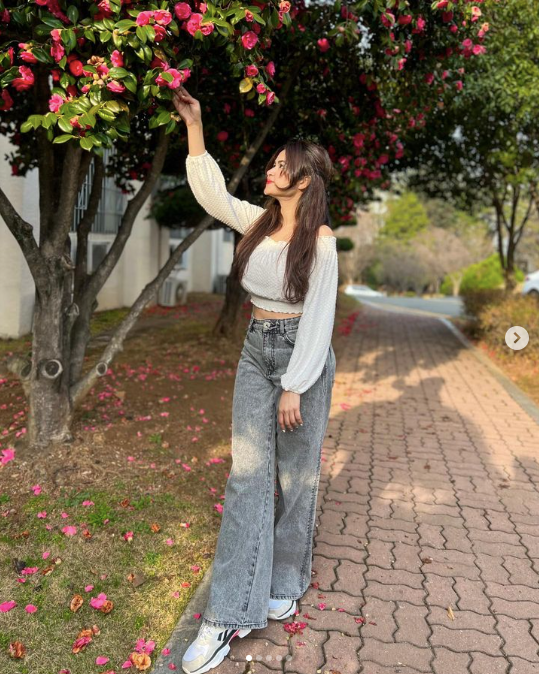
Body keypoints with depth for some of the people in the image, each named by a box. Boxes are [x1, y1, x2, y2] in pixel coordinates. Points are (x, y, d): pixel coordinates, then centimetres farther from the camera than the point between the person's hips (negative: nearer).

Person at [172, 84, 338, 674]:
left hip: (302, 355, -5)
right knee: (247, 474, 0)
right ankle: (232, 613, 5)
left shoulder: (320, 239, -10)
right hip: (255, 350, 5)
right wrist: (193, 124, 6)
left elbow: (317, 319, -13)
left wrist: (295, 387, -16)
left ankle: (286, 582, 29)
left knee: (295, 474, 7)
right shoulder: (259, 222, 7)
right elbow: (212, 193, 11)